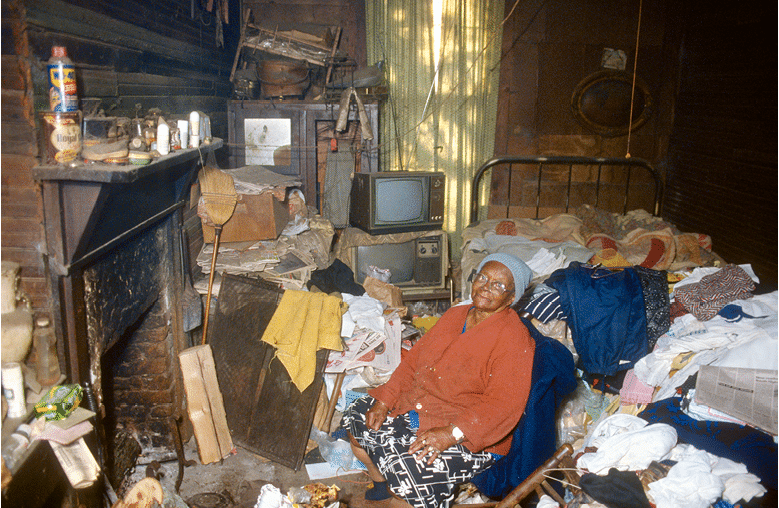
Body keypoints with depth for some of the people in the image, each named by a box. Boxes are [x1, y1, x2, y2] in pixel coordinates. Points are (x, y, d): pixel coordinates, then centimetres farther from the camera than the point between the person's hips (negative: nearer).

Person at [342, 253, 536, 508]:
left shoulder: (514, 339, -17)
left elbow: (504, 404, -24)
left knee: (410, 467, -28)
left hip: (471, 437, -8)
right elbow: (415, 359, 9)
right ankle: (383, 486, 23)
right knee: (356, 417, 4)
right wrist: (384, 400, -2)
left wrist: (451, 434, -32)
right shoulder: (455, 315, 8)